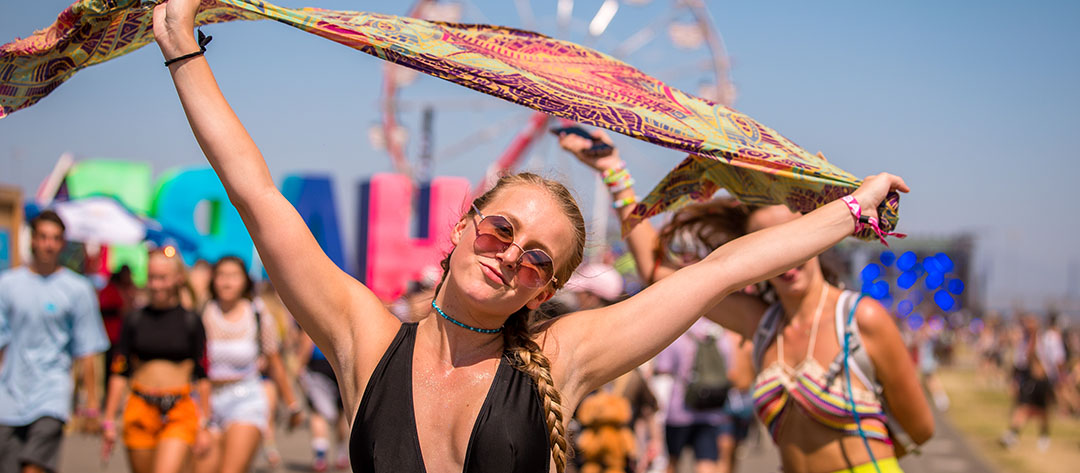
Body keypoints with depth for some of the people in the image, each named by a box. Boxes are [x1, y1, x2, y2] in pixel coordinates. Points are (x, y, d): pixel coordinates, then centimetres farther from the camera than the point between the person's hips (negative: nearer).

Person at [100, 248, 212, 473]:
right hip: (140, 411, 3)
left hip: (179, 413, -2)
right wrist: (109, 420, 6)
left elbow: (202, 376, 4)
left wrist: (204, 425, 3)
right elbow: (119, 372, 8)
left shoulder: (191, 322, 1)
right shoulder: (134, 320, 6)